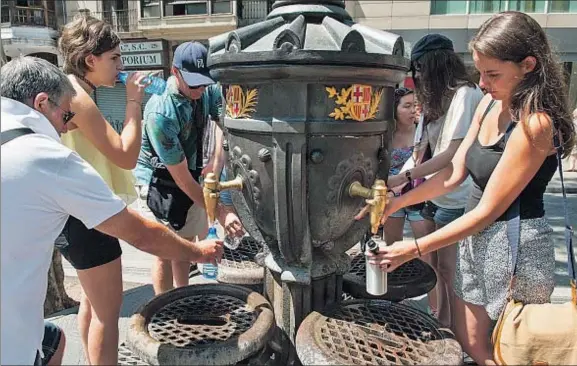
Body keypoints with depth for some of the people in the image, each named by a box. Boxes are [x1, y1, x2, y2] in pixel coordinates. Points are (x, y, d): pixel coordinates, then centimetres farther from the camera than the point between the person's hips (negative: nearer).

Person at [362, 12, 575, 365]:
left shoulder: (534, 123, -23)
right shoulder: (490, 103, 2)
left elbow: (487, 210, -23)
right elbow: (455, 173, 5)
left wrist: (415, 248, -20)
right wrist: (397, 203, -1)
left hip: (515, 247, -7)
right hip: (477, 239, 8)